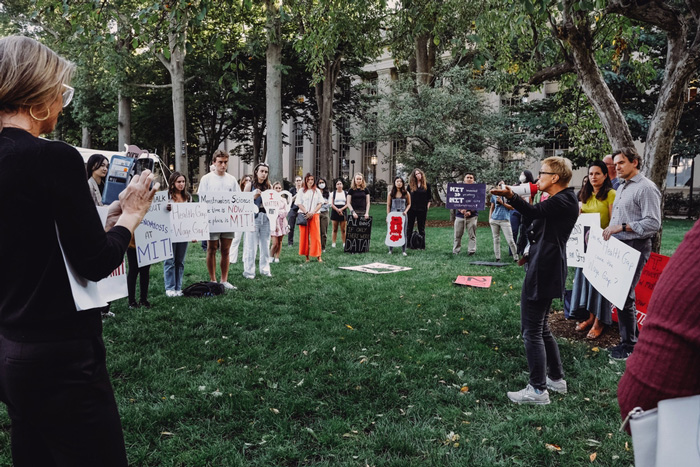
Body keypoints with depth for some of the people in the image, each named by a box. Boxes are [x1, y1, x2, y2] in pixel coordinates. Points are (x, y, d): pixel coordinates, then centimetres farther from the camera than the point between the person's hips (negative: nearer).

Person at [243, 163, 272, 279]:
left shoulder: (268, 186, 12)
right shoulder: (250, 185, 1)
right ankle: (249, 271, 5)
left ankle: (265, 269, 16)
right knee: (251, 245, -3)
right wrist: (254, 196, -15)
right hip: (253, 217, -4)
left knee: (265, 245, 7)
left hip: (265, 218, 4)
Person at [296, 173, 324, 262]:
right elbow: (299, 203, 1)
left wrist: (313, 212, -7)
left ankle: (318, 256, -4)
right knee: (304, 235, -1)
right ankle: (306, 256, 4)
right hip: (304, 215, 0)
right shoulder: (301, 191, 7)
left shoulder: (317, 191, 11)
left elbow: (320, 203, 6)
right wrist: (306, 213, -10)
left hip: (314, 215, 0)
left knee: (316, 235, -4)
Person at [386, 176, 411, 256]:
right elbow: (388, 205, 5)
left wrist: (406, 211, -7)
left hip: (402, 215, 0)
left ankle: (403, 250, 6)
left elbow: (409, 204, 11)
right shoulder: (390, 193, 4)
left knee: (403, 232, 1)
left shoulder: (406, 193, 4)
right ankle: (390, 250, 10)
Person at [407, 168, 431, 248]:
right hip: (412, 209, 1)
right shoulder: (411, 184, 4)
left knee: (421, 228, 7)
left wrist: (428, 206, 0)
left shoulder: (426, 184, 3)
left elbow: (429, 197, 7)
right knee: (409, 227, 4)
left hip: (422, 209, -1)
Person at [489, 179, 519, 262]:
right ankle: (497, 258, 13)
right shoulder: (494, 195, 14)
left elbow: (512, 207, -4)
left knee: (510, 240, -7)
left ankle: (516, 257, 3)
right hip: (494, 220, 4)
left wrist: (502, 203, -13)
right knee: (496, 239, 6)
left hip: (505, 220, -4)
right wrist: (490, 218, 7)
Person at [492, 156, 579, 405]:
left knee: (532, 331, -4)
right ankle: (556, 378, 32)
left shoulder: (562, 202, -15)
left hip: (542, 272, -11)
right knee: (541, 328, 21)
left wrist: (511, 196, -38)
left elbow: (534, 212, -28)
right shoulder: (563, 200, 16)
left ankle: (538, 390, 3)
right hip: (546, 270, 11)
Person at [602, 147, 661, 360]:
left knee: (624, 296, -7)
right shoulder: (622, 187, 18)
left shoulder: (646, 188, -11)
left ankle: (629, 345, 6)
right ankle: (628, 339, 25)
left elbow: (653, 223, -19)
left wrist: (621, 227, -21)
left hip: (634, 247, -9)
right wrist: (609, 230, 9)